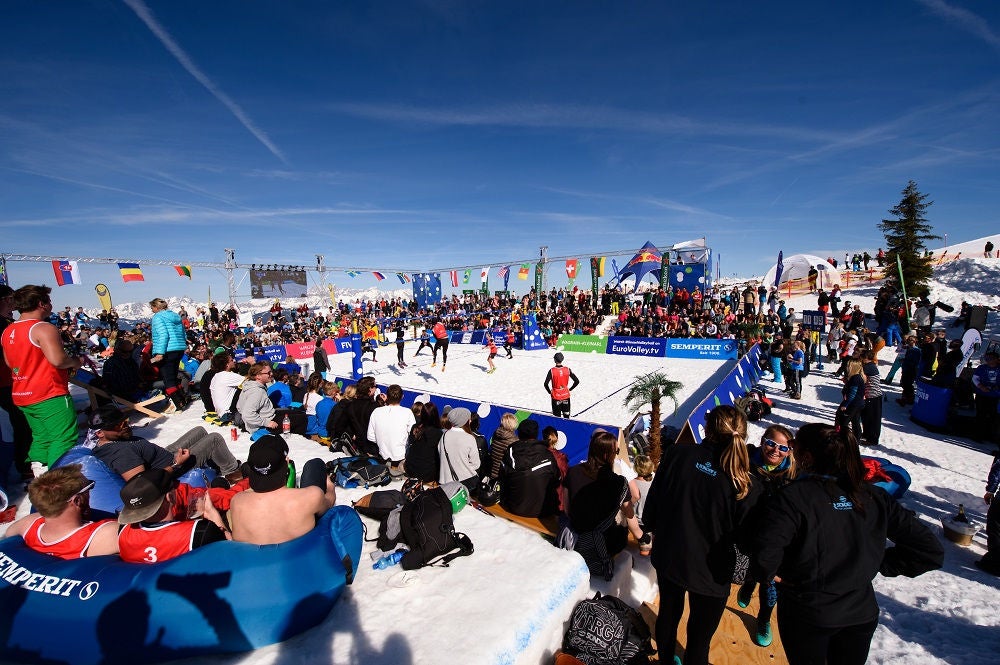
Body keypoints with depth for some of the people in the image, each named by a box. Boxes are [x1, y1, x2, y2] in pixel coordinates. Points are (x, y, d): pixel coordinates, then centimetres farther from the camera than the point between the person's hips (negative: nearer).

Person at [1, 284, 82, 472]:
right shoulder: (44, 328, -17)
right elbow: (58, 359, -27)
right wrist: (75, 362, -8)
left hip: (21, 397, 9)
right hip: (50, 396, -9)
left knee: (40, 437, 16)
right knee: (64, 439, -4)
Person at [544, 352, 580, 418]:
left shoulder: (552, 371, -15)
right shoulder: (567, 370, -7)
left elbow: (546, 384, -19)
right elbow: (577, 381, -3)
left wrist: (550, 392, -2)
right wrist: (570, 389, 9)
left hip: (556, 396, -2)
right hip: (566, 395, 3)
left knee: (557, 417, 9)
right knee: (566, 416, 16)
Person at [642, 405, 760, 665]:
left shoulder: (676, 455, -19)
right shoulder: (746, 485, -22)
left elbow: (651, 508, -9)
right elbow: (745, 538, -11)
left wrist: (658, 529, 10)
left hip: (668, 558, 3)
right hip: (710, 572, -2)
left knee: (669, 612, 28)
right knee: (700, 636, 20)